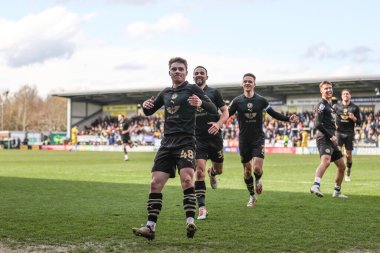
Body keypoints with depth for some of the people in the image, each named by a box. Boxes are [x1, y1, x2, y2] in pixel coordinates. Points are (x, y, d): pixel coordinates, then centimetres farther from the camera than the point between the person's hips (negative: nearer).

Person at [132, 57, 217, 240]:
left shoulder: (192, 89, 1)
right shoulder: (166, 93, 17)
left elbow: (213, 110, -9)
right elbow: (149, 112, 27)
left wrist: (201, 103, -31)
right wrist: (145, 106, 2)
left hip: (185, 141, -5)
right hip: (167, 143, 5)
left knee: (186, 179, -24)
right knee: (155, 183, -3)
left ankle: (190, 222, -21)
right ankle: (150, 227, -1)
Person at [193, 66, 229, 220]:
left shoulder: (214, 92, 3)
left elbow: (225, 112, 1)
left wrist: (218, 124, -17)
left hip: (215, 138, 1)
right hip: (198, 139, -1)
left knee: (219, 170, 14)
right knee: (199, 173, -13)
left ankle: (212, 173, 54)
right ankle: (202, 209, -9)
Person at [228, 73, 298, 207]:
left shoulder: (261, 100, 1)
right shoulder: (237, 101, -1)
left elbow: (274, 114, 9)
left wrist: (288, 119, -2)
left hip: (258, 138, -1)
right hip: (244, 140, 1)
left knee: (257, 168, -16)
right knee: (247, 170, 6)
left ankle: (258, 180, 22)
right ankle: (252, 196, 25)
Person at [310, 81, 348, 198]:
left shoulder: (330, 104, 23)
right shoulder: (321, 105, -6)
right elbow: (318, 124, -16)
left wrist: (333, 136, 17)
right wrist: (331, 135, -17)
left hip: (331, 139, 10)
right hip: (324, 138, -10)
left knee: (342, 166, 13)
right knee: (326, 161, -33)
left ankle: (337, 191, 24)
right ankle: (316, 186, -46)